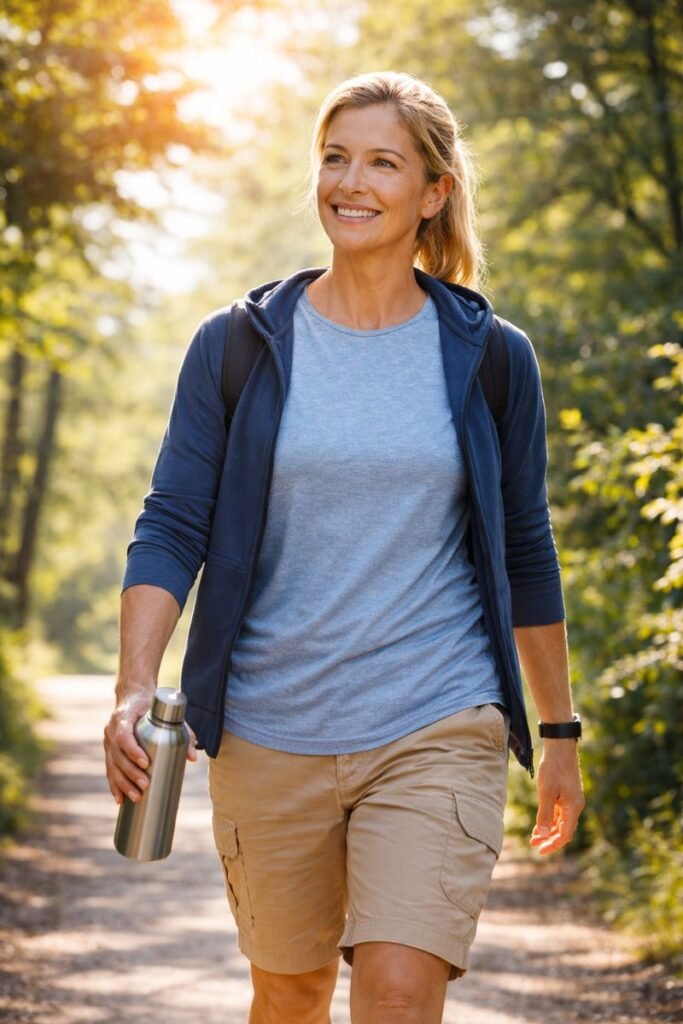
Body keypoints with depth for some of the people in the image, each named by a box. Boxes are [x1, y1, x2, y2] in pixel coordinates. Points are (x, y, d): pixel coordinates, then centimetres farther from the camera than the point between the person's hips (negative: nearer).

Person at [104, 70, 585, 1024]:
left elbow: (525, 553, 10)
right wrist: (135, 688, -17)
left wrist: (560, 731, 15)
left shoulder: (489, 359, 2)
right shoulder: (239, 346, 1)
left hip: (438, 731, -1)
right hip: (268, 736, 1)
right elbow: (171, 528, -2)